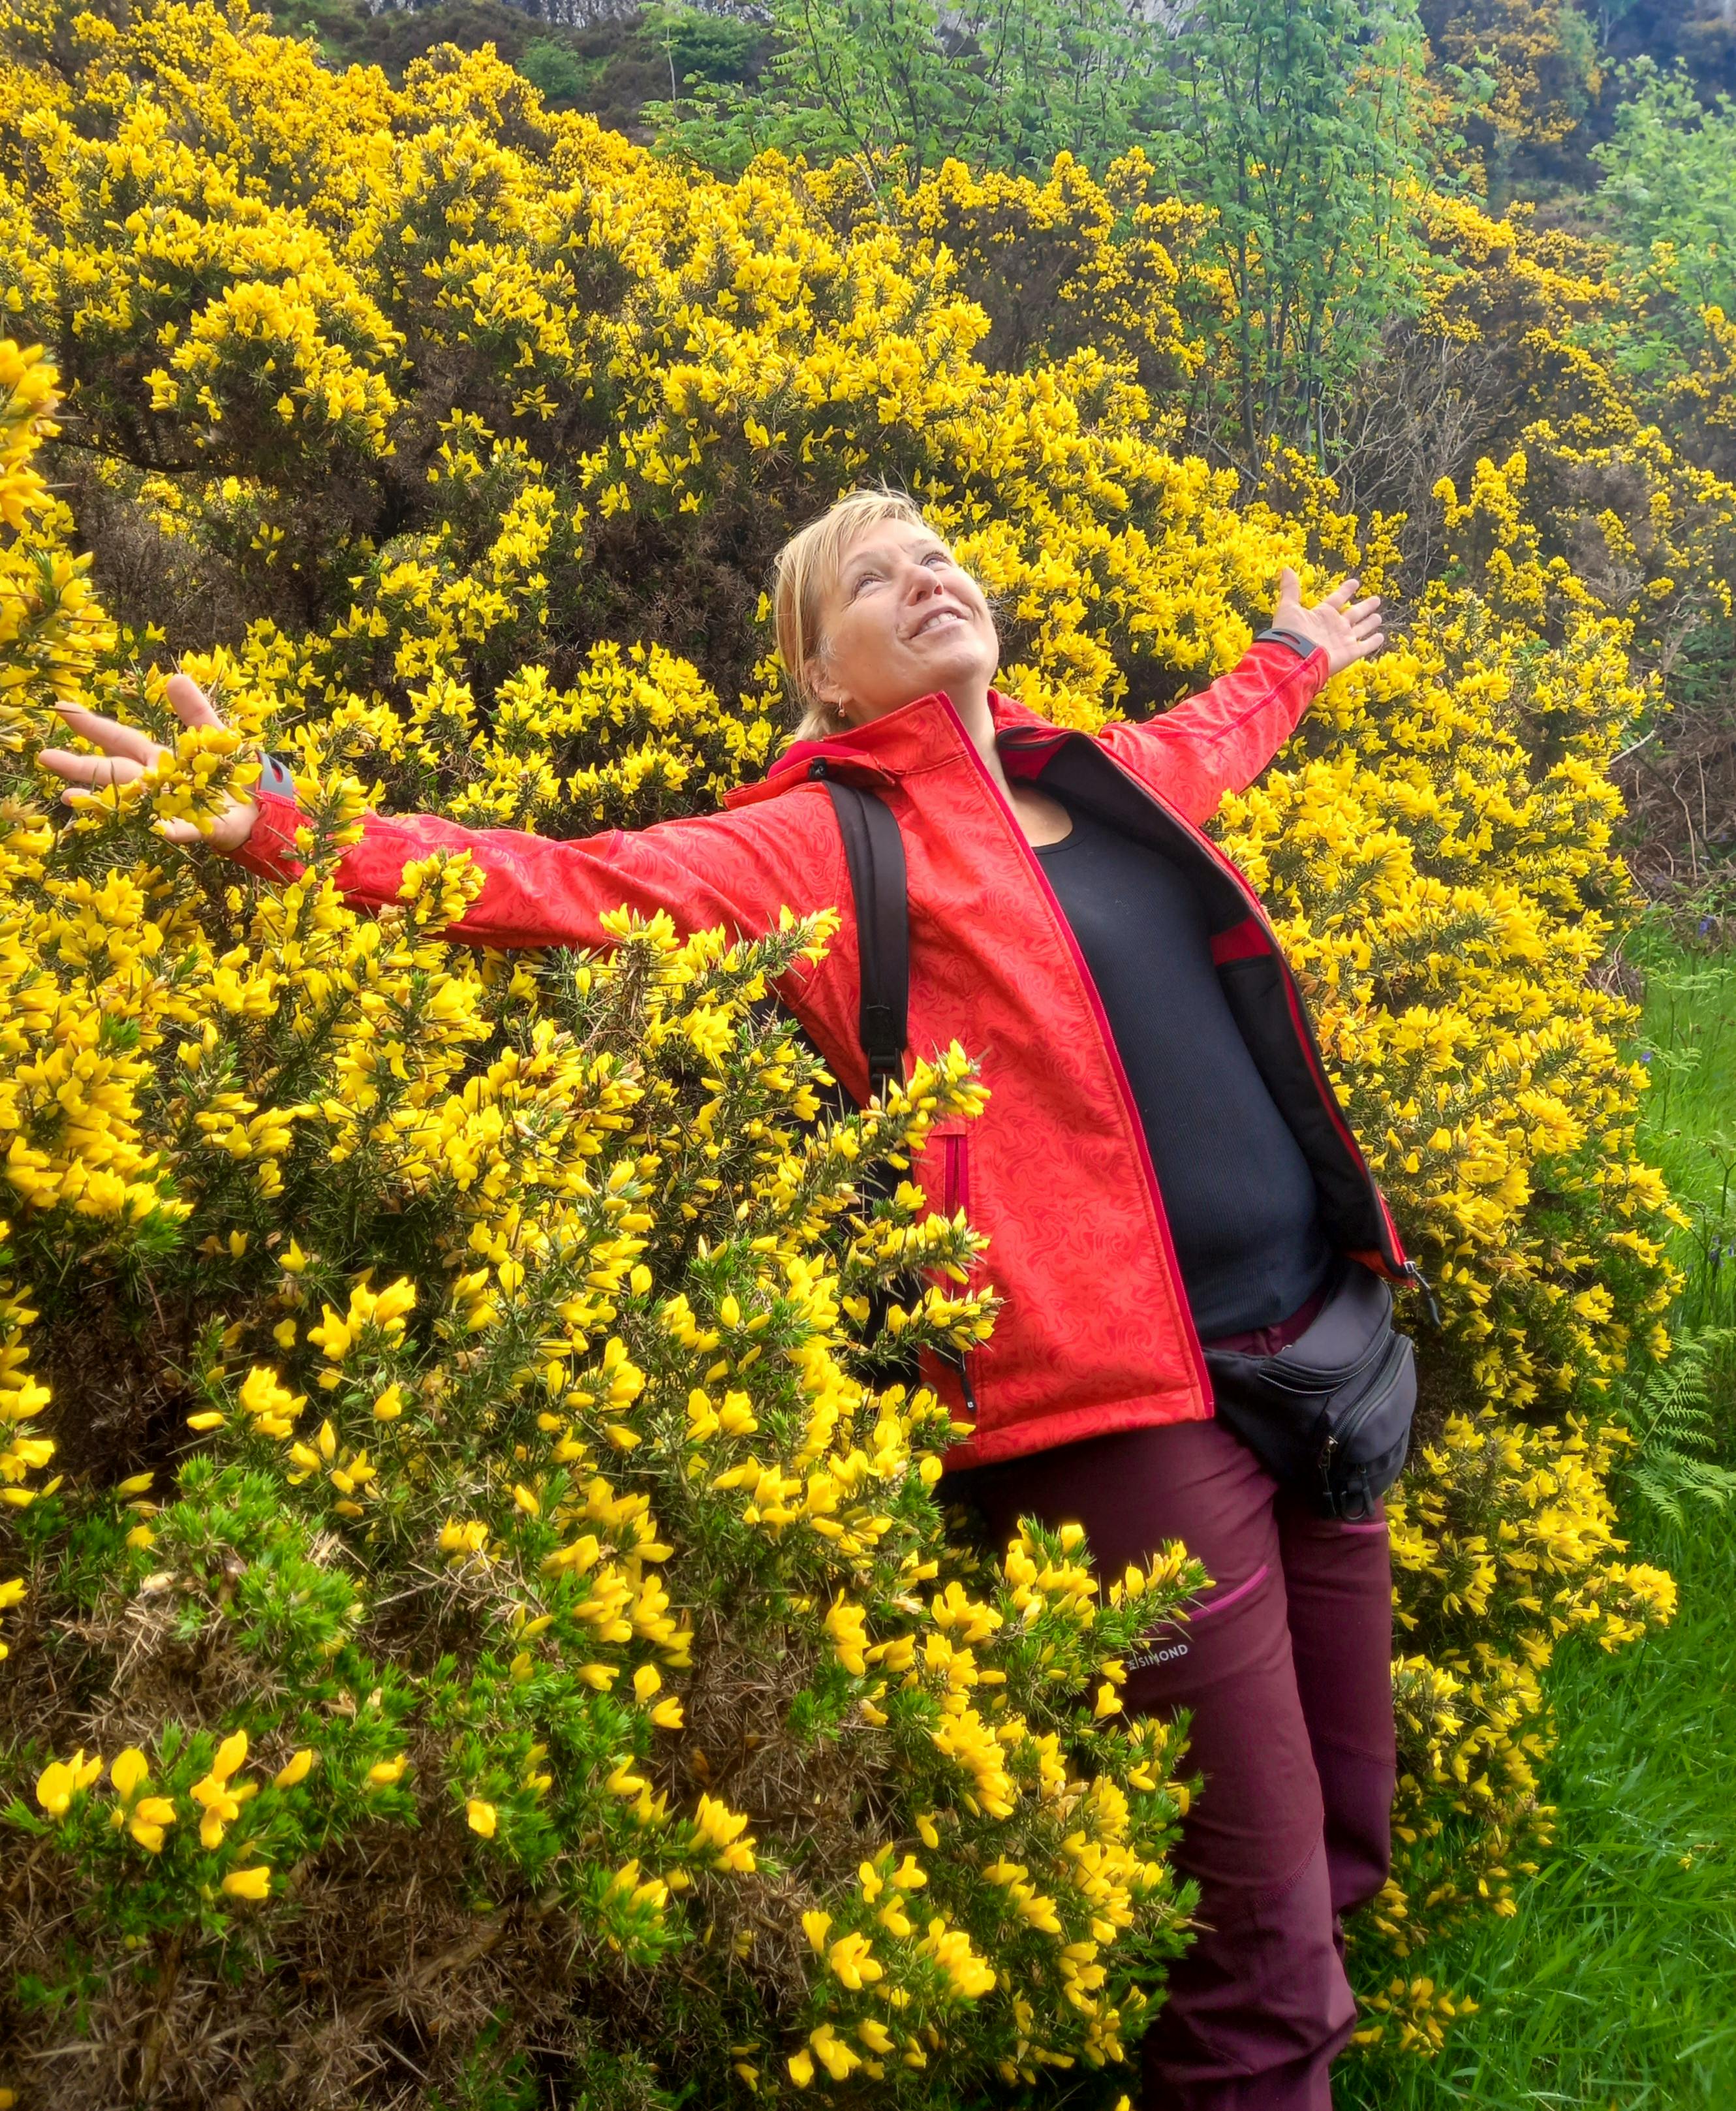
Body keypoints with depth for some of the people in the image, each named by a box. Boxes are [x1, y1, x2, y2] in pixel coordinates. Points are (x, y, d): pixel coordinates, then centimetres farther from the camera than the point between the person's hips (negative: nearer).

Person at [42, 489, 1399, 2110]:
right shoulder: (819, 844, 1)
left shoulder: (1117, 778, 18)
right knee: (1260, 1914, -5)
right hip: (1116, 1397, -6)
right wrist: (290, 830, -19)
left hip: (1321, 1342, 7)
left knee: (1345, 1850, 12)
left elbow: (1212, 734, 41)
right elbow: (579, 885, -9)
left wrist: (1294, 659, 60)